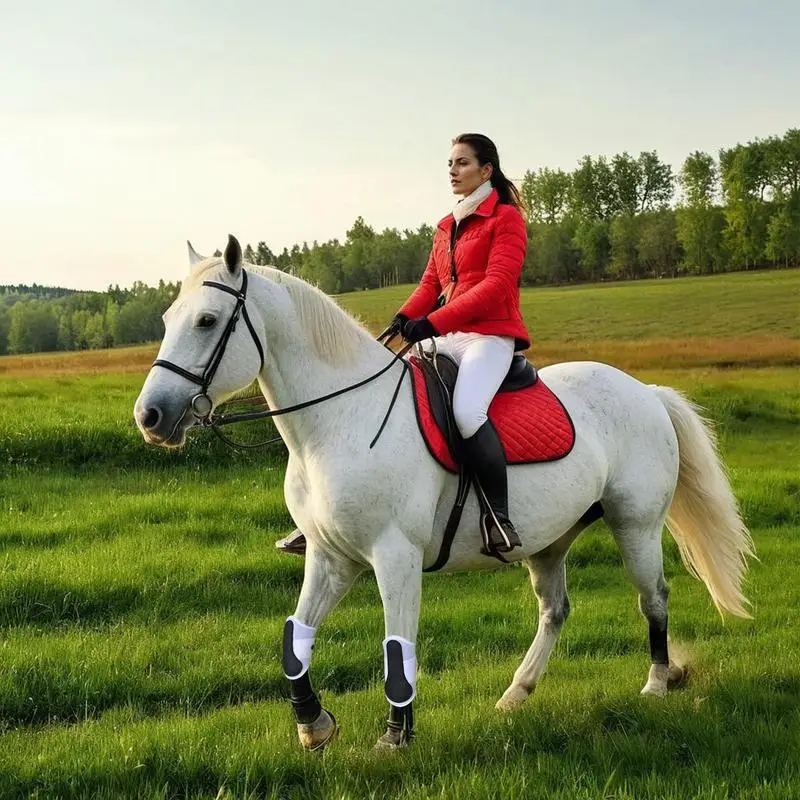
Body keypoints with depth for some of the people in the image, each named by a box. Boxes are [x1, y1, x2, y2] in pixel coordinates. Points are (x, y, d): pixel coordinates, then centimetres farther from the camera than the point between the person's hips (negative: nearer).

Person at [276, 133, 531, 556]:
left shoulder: (506, 218, -2)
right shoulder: (446, 226, 22)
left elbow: (497, 284, -14)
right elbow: (431, 283, 18)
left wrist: (434, 321, -23)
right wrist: (405, 317, -6)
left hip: (490, 335, -8)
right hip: (446, 337, 8)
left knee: (466, 410, -37)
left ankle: (500, 518, -28)